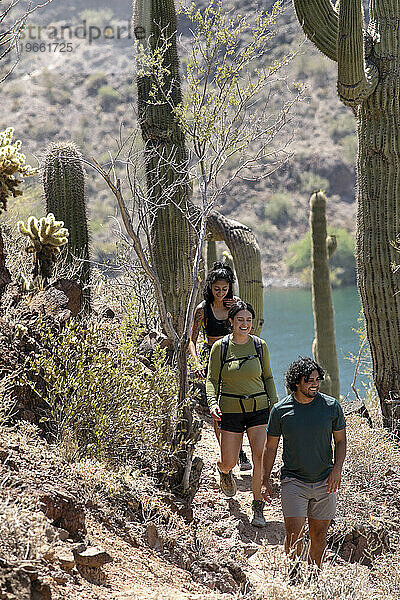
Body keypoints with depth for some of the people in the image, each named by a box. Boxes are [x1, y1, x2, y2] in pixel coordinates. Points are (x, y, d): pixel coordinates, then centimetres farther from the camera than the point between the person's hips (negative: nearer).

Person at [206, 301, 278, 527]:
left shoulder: (260, 345, 2)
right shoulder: (220, 347, -3)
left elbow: (268, 377, 12)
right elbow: (212, 380, 0)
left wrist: (274, 404, 2)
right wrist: (213, 403, -16)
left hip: (258, 408, 1)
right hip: (230, 409, -1)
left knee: (261, 457, -15)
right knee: (229, 462, 3)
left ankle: (258, 506, -3)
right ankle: (224, 470, 42)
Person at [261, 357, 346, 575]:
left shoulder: (332, 406, -1)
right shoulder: (280, 410, -3)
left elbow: (340, 440, 8)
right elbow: (270, 447, 6)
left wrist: (337, 469, -6)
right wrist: (265, 481, 3)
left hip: (325, 482, 1)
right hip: (293, 481, -1)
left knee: (319, 534, 7)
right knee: (294, 534, -10)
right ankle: (293, 575, 6)